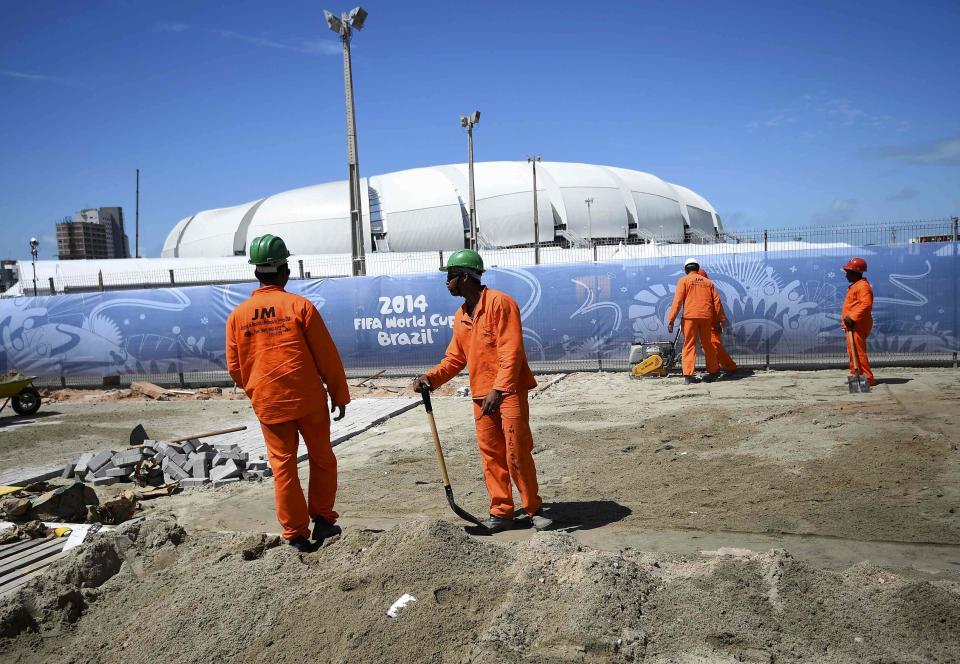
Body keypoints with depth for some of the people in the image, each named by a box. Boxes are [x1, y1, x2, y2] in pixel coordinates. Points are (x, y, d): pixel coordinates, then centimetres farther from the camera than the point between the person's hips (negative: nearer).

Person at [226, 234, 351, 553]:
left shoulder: (238, 315, 0)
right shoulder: (300, 305, -8)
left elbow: (235, 368, 7)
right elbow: (327, 356, -6)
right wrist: (340, 394, 5)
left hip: (268, 404, 2)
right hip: (308, 398, -2)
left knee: (283, 467, 11)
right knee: (322, 459, 16)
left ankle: (296, 533, 14)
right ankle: (322, 520, 20)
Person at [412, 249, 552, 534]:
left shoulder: (500, 303, -12)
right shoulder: (461, 316, 13)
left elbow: (511, 352, -18)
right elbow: (455, 358, 16)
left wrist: (498, 390, -26)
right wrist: (430, 378, 0)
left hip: (509, 392, -7)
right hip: (481, 396, 7)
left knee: (517, 454, -4)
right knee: (491, 456, 8)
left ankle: (534, 509, 12)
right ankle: (501, 512, 17)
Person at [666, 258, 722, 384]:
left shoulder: (684, 280, 6)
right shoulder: (708, 282, 18)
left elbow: (677, 301, -5)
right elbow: (716, 301, 12)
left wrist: (671, 320, -6)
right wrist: (717, 321, 16)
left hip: (690, 316, -3)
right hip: (707, 317, 3)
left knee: (689, 345, -1)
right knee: (707, 345, 16)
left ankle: (688, 375, -9)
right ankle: (714, 371, 23)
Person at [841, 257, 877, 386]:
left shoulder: (863, 286, -14)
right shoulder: (854, 286, 19)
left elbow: (866, 304, -26)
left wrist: (853, 317, -28)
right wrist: (847, 320, 20)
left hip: (857, 325, -11)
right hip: (851, 325, 11)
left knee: (858, 352, -11)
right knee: (852, 352, 17)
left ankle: (869, 378, -9)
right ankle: (855, 375, 25)